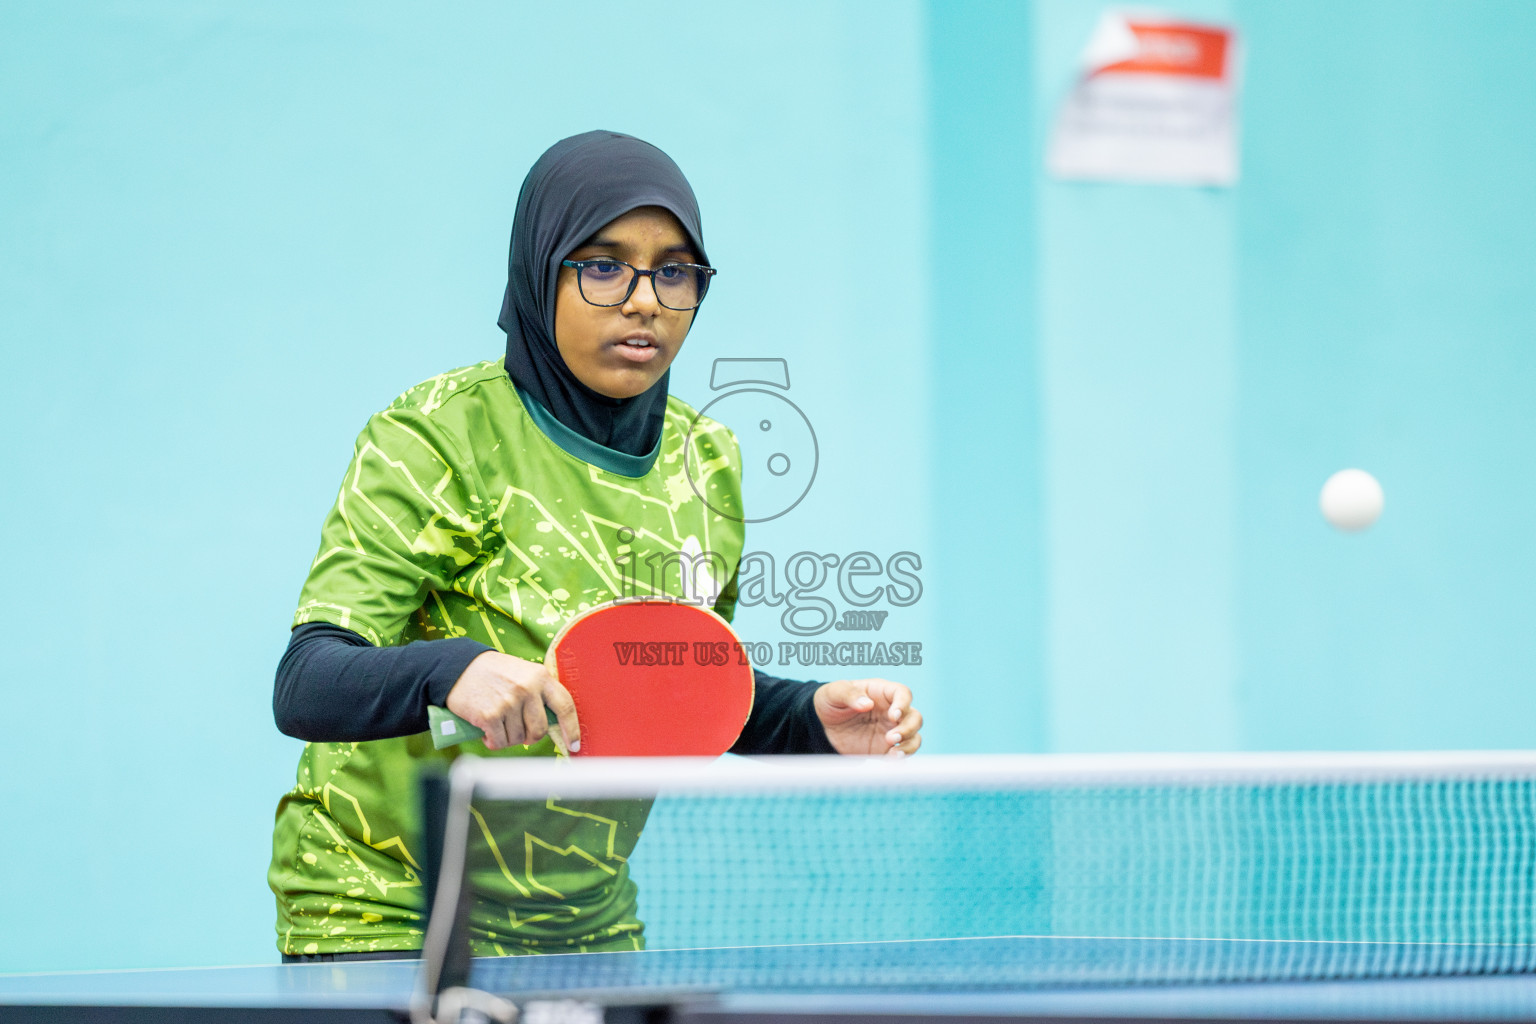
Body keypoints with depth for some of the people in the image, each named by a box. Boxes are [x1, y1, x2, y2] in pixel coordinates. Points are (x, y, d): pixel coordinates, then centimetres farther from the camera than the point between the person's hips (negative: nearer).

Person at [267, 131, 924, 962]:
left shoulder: (708, 464, 3)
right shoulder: (431, 441, -16)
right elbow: (304, 688, -26)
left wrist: (811, 719, -3)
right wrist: (452, 671, -45)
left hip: (592, 930, 6)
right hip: (388, 918, -5)